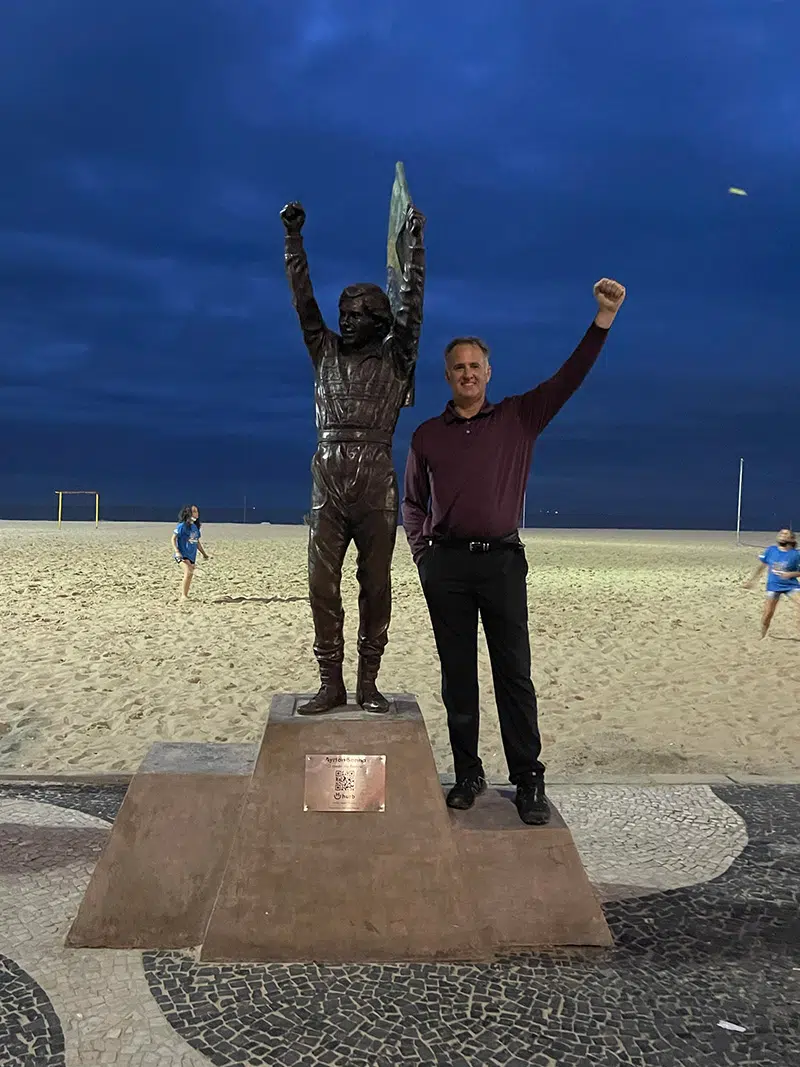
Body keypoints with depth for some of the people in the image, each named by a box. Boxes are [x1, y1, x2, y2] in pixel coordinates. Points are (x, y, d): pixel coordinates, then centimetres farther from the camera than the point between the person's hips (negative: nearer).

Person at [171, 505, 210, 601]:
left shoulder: (195, 527, 11)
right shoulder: (182, 525, -10)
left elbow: (197, 542, 21)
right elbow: (174, 538, -10)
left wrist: (204, 553, 23)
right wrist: (177, 551, -21)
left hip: (192, 555, 8)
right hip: (182, 555, -8)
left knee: (190, 575, 11)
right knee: (189, 572, -24)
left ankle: (184, 595, 24)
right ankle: (183, 596, -18)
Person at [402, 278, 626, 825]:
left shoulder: (518, 417, 7)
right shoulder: (427, 435, 11)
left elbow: (569, 378, -4)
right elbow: (413, 502, 18)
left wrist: (604, 319, -15)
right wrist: (421, 553, 6)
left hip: (502, 559, -1)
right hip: (446, 564, 2)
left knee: (514, 673, -1)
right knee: (457, 674, 7)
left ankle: (529, 781, 5)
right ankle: (469, 775, 17)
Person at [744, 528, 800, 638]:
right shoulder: (770, 550, -2)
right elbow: (761, 566, 12)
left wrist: (791, 574, -22)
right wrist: (752, 580, 16)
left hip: (791, 586, -2)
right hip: (773, 586, 2)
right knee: (767, 614, 4)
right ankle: (762, 636, 24)